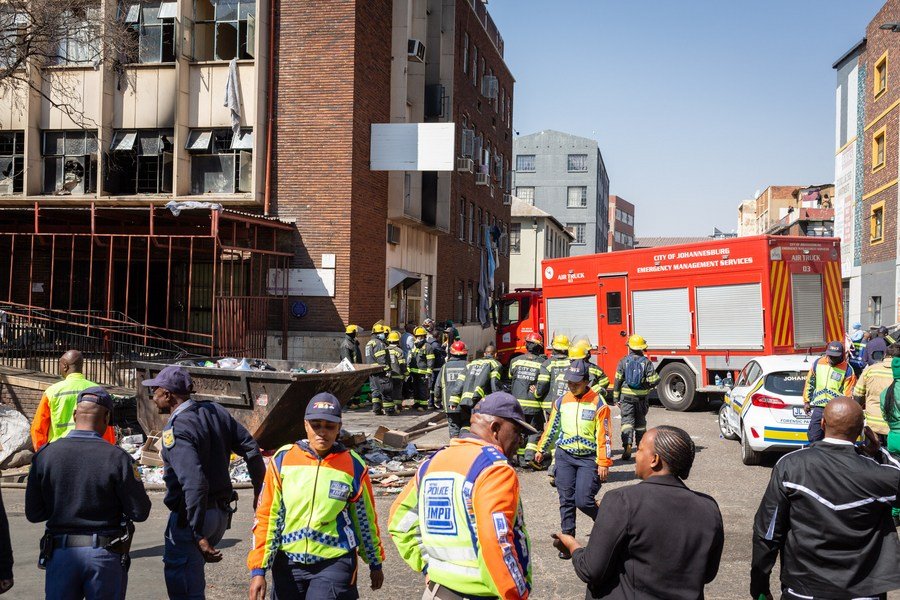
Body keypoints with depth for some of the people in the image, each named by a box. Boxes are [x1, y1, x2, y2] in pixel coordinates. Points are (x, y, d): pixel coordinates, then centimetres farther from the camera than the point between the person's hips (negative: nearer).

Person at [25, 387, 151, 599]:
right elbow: (140, 512, -10)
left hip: (60, 553, 2)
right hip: (105, 555, -2)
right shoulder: (117, 458, -13)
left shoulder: (45, 455, -5)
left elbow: (33, 513, 0)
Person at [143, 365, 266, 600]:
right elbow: (251, 448, 5)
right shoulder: (214, 411, 4)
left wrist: (198, 535, -28)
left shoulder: (175, 430, -18)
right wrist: (259, 491, 15)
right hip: (222, 512, 8)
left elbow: (194, 484, -28)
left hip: (190, 515, -8)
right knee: (192, 575, 25)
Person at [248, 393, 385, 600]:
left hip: (334, 562, -2)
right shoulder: (282, 459, -3)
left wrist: (375, 564, 17)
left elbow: (366, 519, 8)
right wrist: (258, 570, -2)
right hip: (288, 563, 3)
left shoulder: (353, 466, -4)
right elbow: (267, 516, 1)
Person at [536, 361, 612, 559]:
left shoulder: (598, 403, -8)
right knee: (566, 500, 4)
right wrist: (541, 450, 22)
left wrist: (603, 463, -10)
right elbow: (551, 428, 16)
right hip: (564, 456, 4)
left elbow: (604, 435, -8)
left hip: (588, 458, -4)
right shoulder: (561, 401, 4)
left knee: (583, 500, -10)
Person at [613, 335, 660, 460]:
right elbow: (653, 380, -9)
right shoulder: (646, 362, -5)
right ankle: (640, 445, 25)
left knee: (627, 420, -2)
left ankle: (627, 444, -20)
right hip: (642, 397, 1)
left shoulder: (623, 361, -5)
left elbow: (618, 380, -3)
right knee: (640, 422, 16)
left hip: (626, 397, -1)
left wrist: (616, 398, 4)